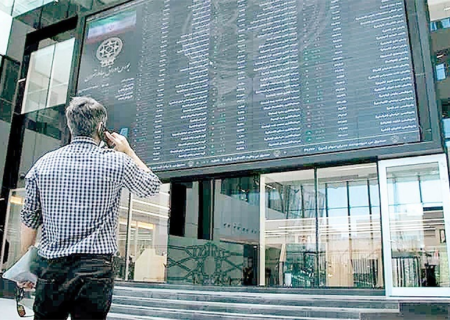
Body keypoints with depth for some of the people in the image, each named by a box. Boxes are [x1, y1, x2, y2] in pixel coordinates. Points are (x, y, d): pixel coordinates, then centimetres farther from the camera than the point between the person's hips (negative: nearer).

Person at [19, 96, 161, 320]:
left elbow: (29, 217, 9)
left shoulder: (44, 163, 4)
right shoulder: (117, 162, -5)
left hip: (52, 268, 3)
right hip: (95, 268, -3)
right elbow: (152, 186, 13)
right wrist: (128, 151, 19)